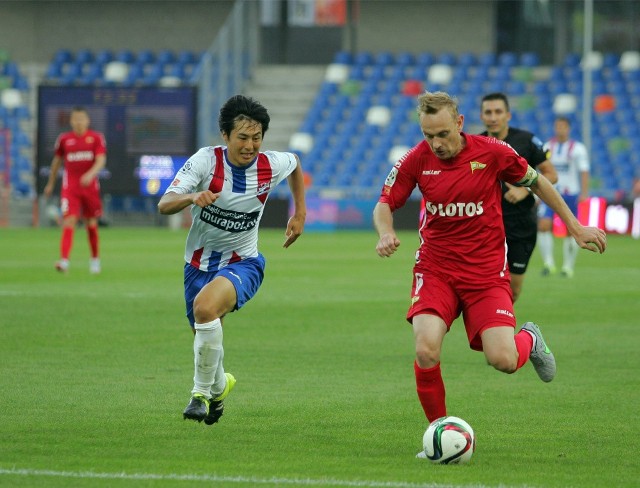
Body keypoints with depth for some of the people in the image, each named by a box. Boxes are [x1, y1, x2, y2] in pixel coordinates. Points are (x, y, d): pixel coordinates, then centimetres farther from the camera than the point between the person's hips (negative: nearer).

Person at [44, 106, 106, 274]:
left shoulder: (96, 138, 0)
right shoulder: (64, 139, 5)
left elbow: (101, 161, -10)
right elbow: (57, 161, 18)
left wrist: (91, 174, -29)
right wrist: (51, 183, 24)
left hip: (90, 186, 0)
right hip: (70, 188, 0)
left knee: (91, 223, 11)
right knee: (69, 222, -15)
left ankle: (95, 259, 30)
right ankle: (64, 260, -25)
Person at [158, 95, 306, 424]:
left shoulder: (272, 165, -11)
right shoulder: (206, 160, -17)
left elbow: (295, 163, 16)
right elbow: (164, 205, -25)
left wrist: (300, 214, 15)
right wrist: (192, 197, -46)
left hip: (242, 263, -2)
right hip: (199, 263, 2)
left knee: (206, 307, -32)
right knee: (205, 335, 13)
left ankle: (202, 392, -17)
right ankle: (219, 385, 50)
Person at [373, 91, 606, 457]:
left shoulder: (493, 152, -10)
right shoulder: (417, 160, -6)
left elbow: (537, 182, 6)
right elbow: (385, 204, 6)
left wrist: (576, 228, 10)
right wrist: (386, 233, -16)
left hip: (487, 272, -1)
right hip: (435, 270, 1)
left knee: (503, 360, -15)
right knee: (426, 351, -23)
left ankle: (529, 340, 25)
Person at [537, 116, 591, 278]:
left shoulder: (578, 148, -1)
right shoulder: (547, 147, 9)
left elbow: (584, 172, -5)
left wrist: (584, 193, -15)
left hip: (571, 194, -2)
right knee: (543, 225, -17)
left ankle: (568, 266, 13)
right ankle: (548, 263, -13)